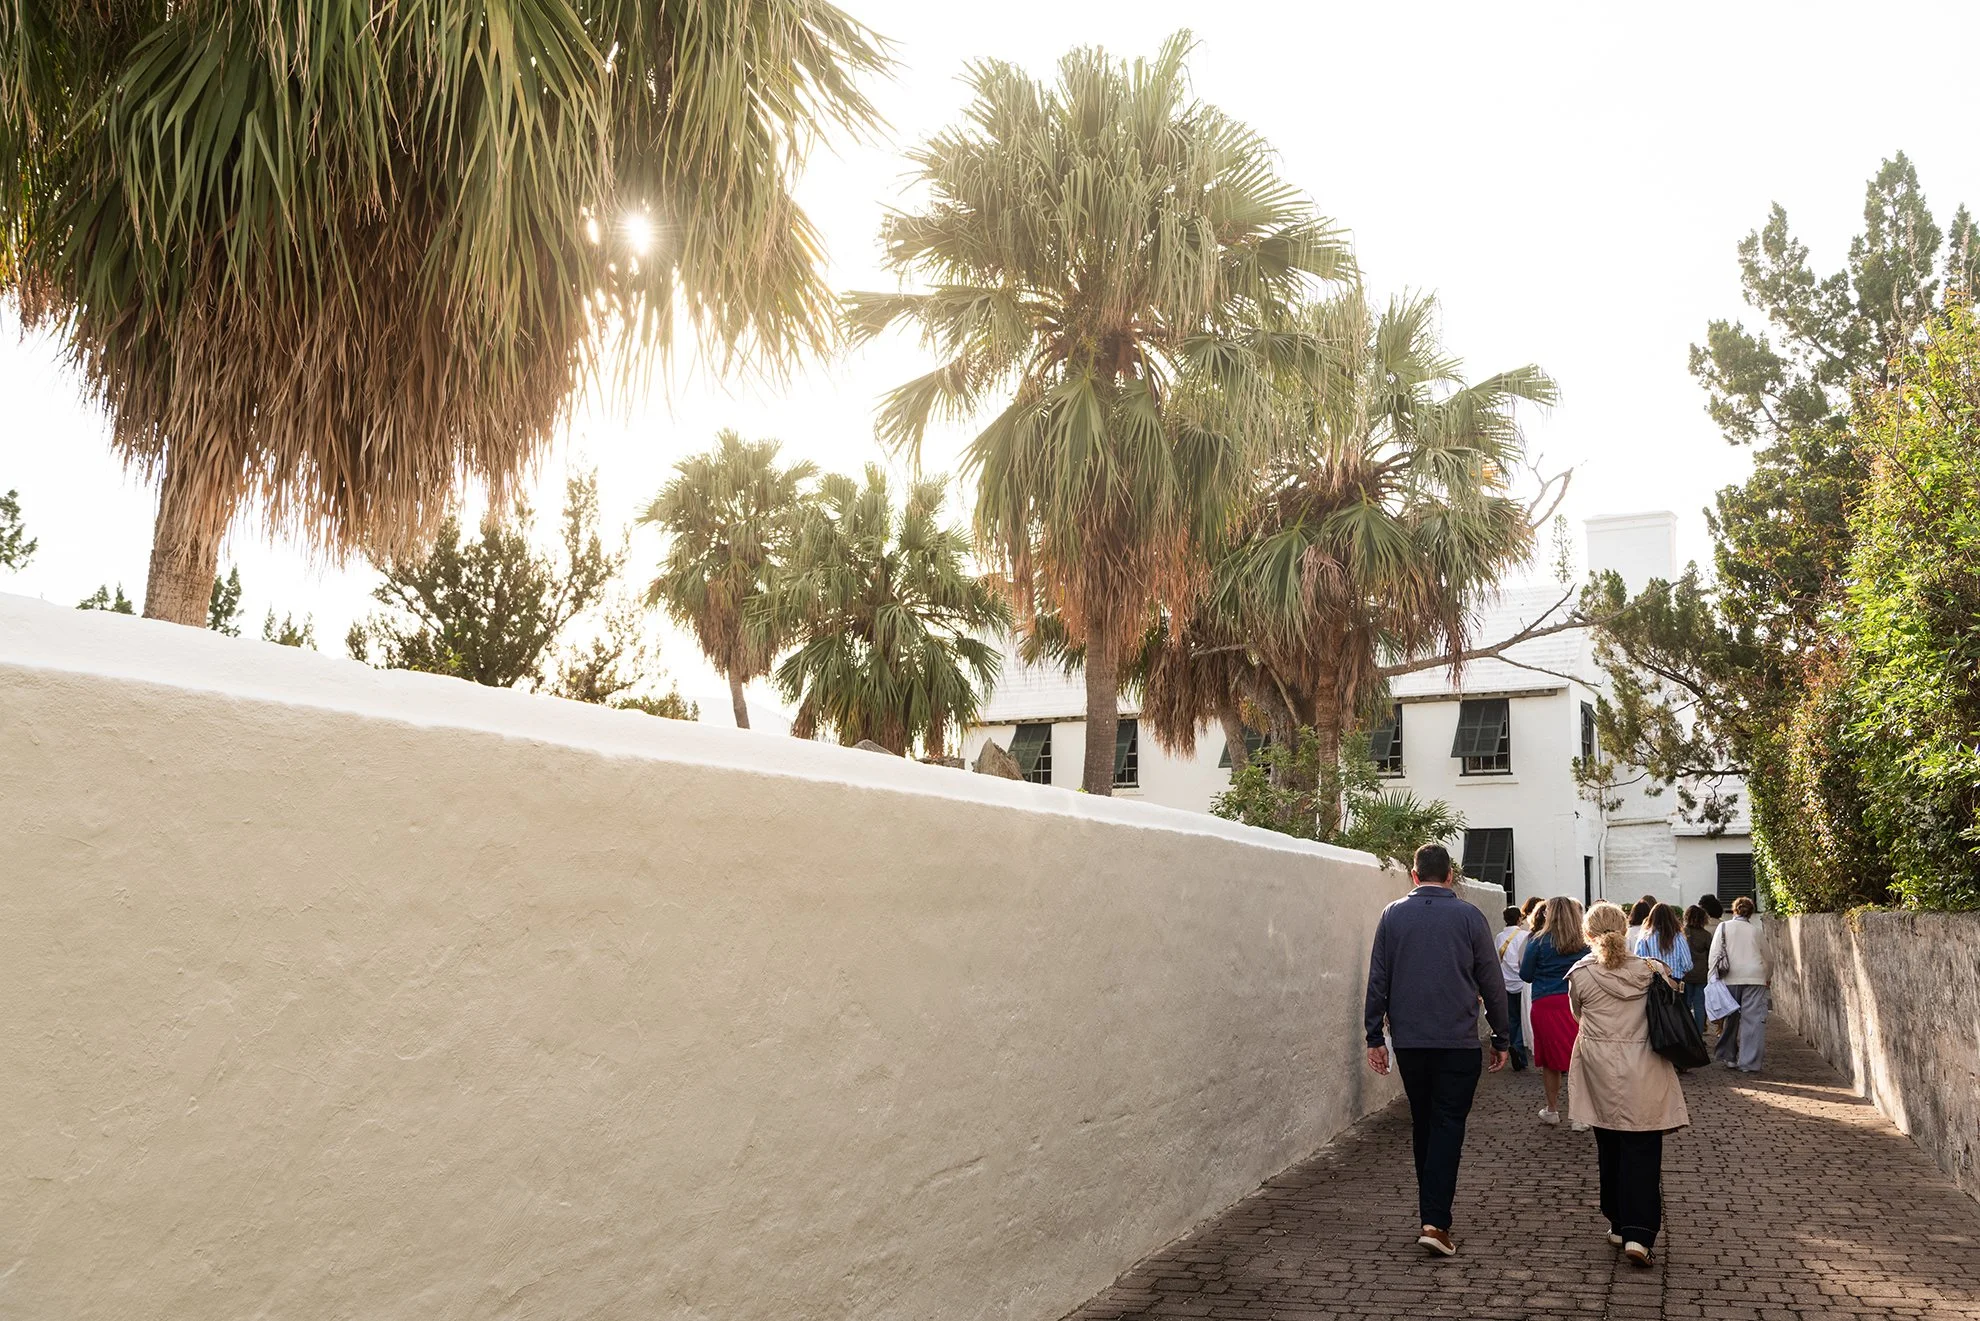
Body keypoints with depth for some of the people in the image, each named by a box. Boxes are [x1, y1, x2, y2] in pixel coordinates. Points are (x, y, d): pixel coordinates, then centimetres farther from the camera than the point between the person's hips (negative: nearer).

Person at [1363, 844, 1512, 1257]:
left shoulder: (1393, 915, 2)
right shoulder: (1469, 917, -2)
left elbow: (1377, 981, 3)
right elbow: (1492, 982, 2)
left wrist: (1374, 1036, 9)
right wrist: (1502, 1038, 11)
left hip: (1409, 1041, 2)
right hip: (1458, 1041, -2)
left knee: (1423, 1123, 15)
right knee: (1448, 1125, 0)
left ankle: (1432, 1206, 25)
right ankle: (1435, 1221, -9)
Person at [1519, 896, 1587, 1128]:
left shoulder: (1539, 941, -5)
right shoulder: (1584, 944, 1)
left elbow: (1526, 975, 1)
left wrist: (1522, 962, 21)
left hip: (1546, 1004, -1)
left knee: (1550, 1058, 11)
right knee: (1577, 1057, 5)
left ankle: (1552, 1110, 23)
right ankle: (1580, 1113, 3)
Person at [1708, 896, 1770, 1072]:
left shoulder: (1724, 927, 7)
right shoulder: (1755, 930, 12)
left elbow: (1715, 953, 0)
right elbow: (1765, 956, 20)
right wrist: (1765, 978, 35)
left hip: (1730, 978, 0)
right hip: (1755, 978, 0)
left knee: (1731, 1018, 11)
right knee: (1754, 1019, -3)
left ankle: (1728, 1057, 17)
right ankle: (1749, 1062, -8)